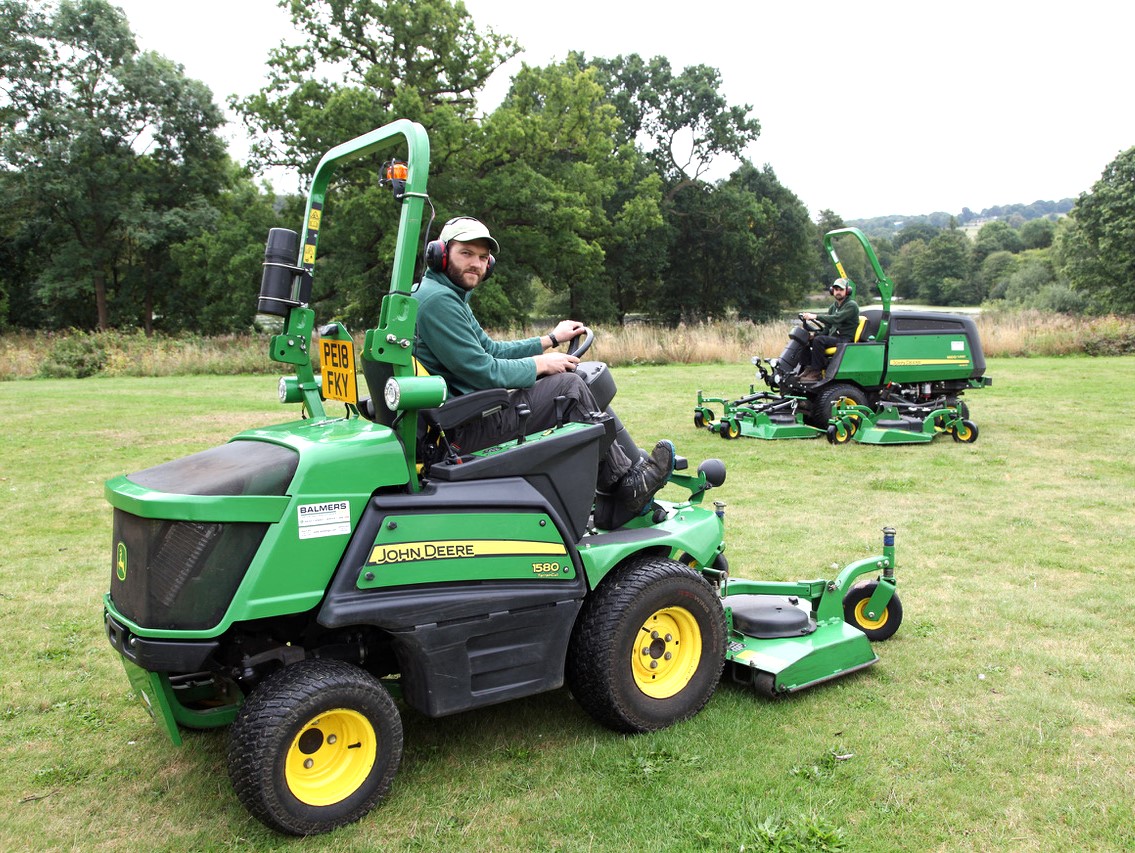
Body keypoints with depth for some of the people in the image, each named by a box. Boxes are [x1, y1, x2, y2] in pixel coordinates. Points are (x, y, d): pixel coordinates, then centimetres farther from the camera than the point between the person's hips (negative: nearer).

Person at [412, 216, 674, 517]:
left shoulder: (449, 297, 17)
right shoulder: (437, 300, -17)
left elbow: (490, 350, 23)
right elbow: (482, 372, -21)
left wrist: (550, 340, 18)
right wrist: (540, 364, -7)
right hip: (464, 430, -11)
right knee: (568, 385, -9)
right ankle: (627, 483, 1)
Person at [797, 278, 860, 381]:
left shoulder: (851, 305, -9)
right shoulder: (833, 307, 18)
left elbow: (836, 318, -25)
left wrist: (816, 317, -31)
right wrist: (815, 334, -2)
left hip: (845, 340, -9)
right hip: (833, 336, 9)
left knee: (818, 340, -31)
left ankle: (816, 372, -27)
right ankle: (809, 368, -6)